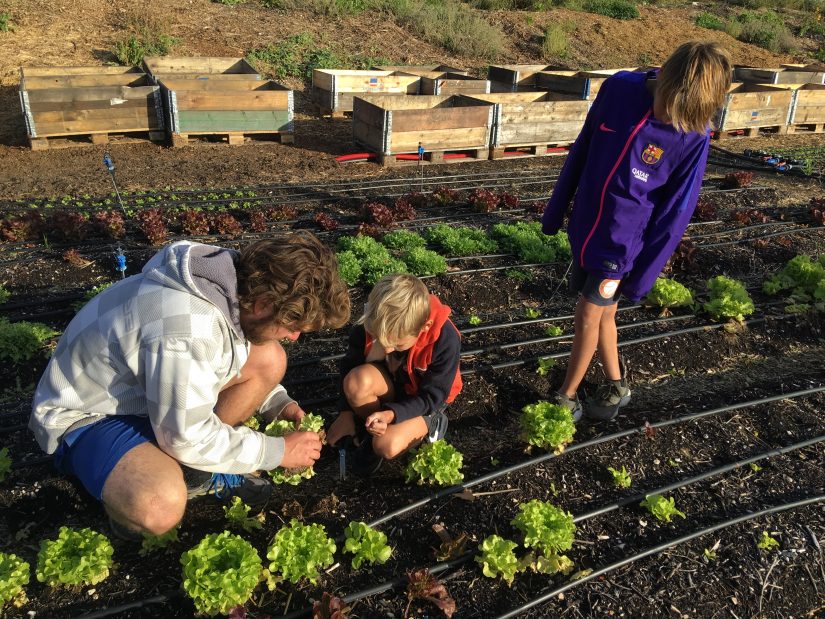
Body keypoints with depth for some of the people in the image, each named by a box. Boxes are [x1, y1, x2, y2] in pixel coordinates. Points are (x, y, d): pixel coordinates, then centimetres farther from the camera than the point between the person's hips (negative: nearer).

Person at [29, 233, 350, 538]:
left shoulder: (234, 282, -12)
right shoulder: (185, 332, -38)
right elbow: (187, 438, -27)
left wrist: (279, 404, -5)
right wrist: (277, 451, -18)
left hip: (142, 387, 8)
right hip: (85, 416, -8)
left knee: (269, 359, -9)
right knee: (161, 508, -36)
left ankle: (194, 470, 3)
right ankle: (128, 489, 0)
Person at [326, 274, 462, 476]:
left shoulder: (446, 340, -32)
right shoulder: (371, 323, -24)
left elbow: (431, 396, -22)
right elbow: (350, 367, -9)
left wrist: (391, 414, -36)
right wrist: (346, 413, -15)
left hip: (425, 401, -3)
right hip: (390, 381, 3)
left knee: (387, 446, -27)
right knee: (357, 381, -32)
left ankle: (428, 424, 3)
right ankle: (371, 429, -3)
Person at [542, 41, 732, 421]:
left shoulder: (693, 135, -19)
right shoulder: (618, 89, -11)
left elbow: (675, 212, -12)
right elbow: (581, 151, 2)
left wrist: (642, 276, -9)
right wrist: (555, 210, 9)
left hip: (623, 244, -4)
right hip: (584, 228, 4)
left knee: (589, 316, 1)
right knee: (602, 313, 16)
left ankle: (567, 396, 22)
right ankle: (616, 385, 38)